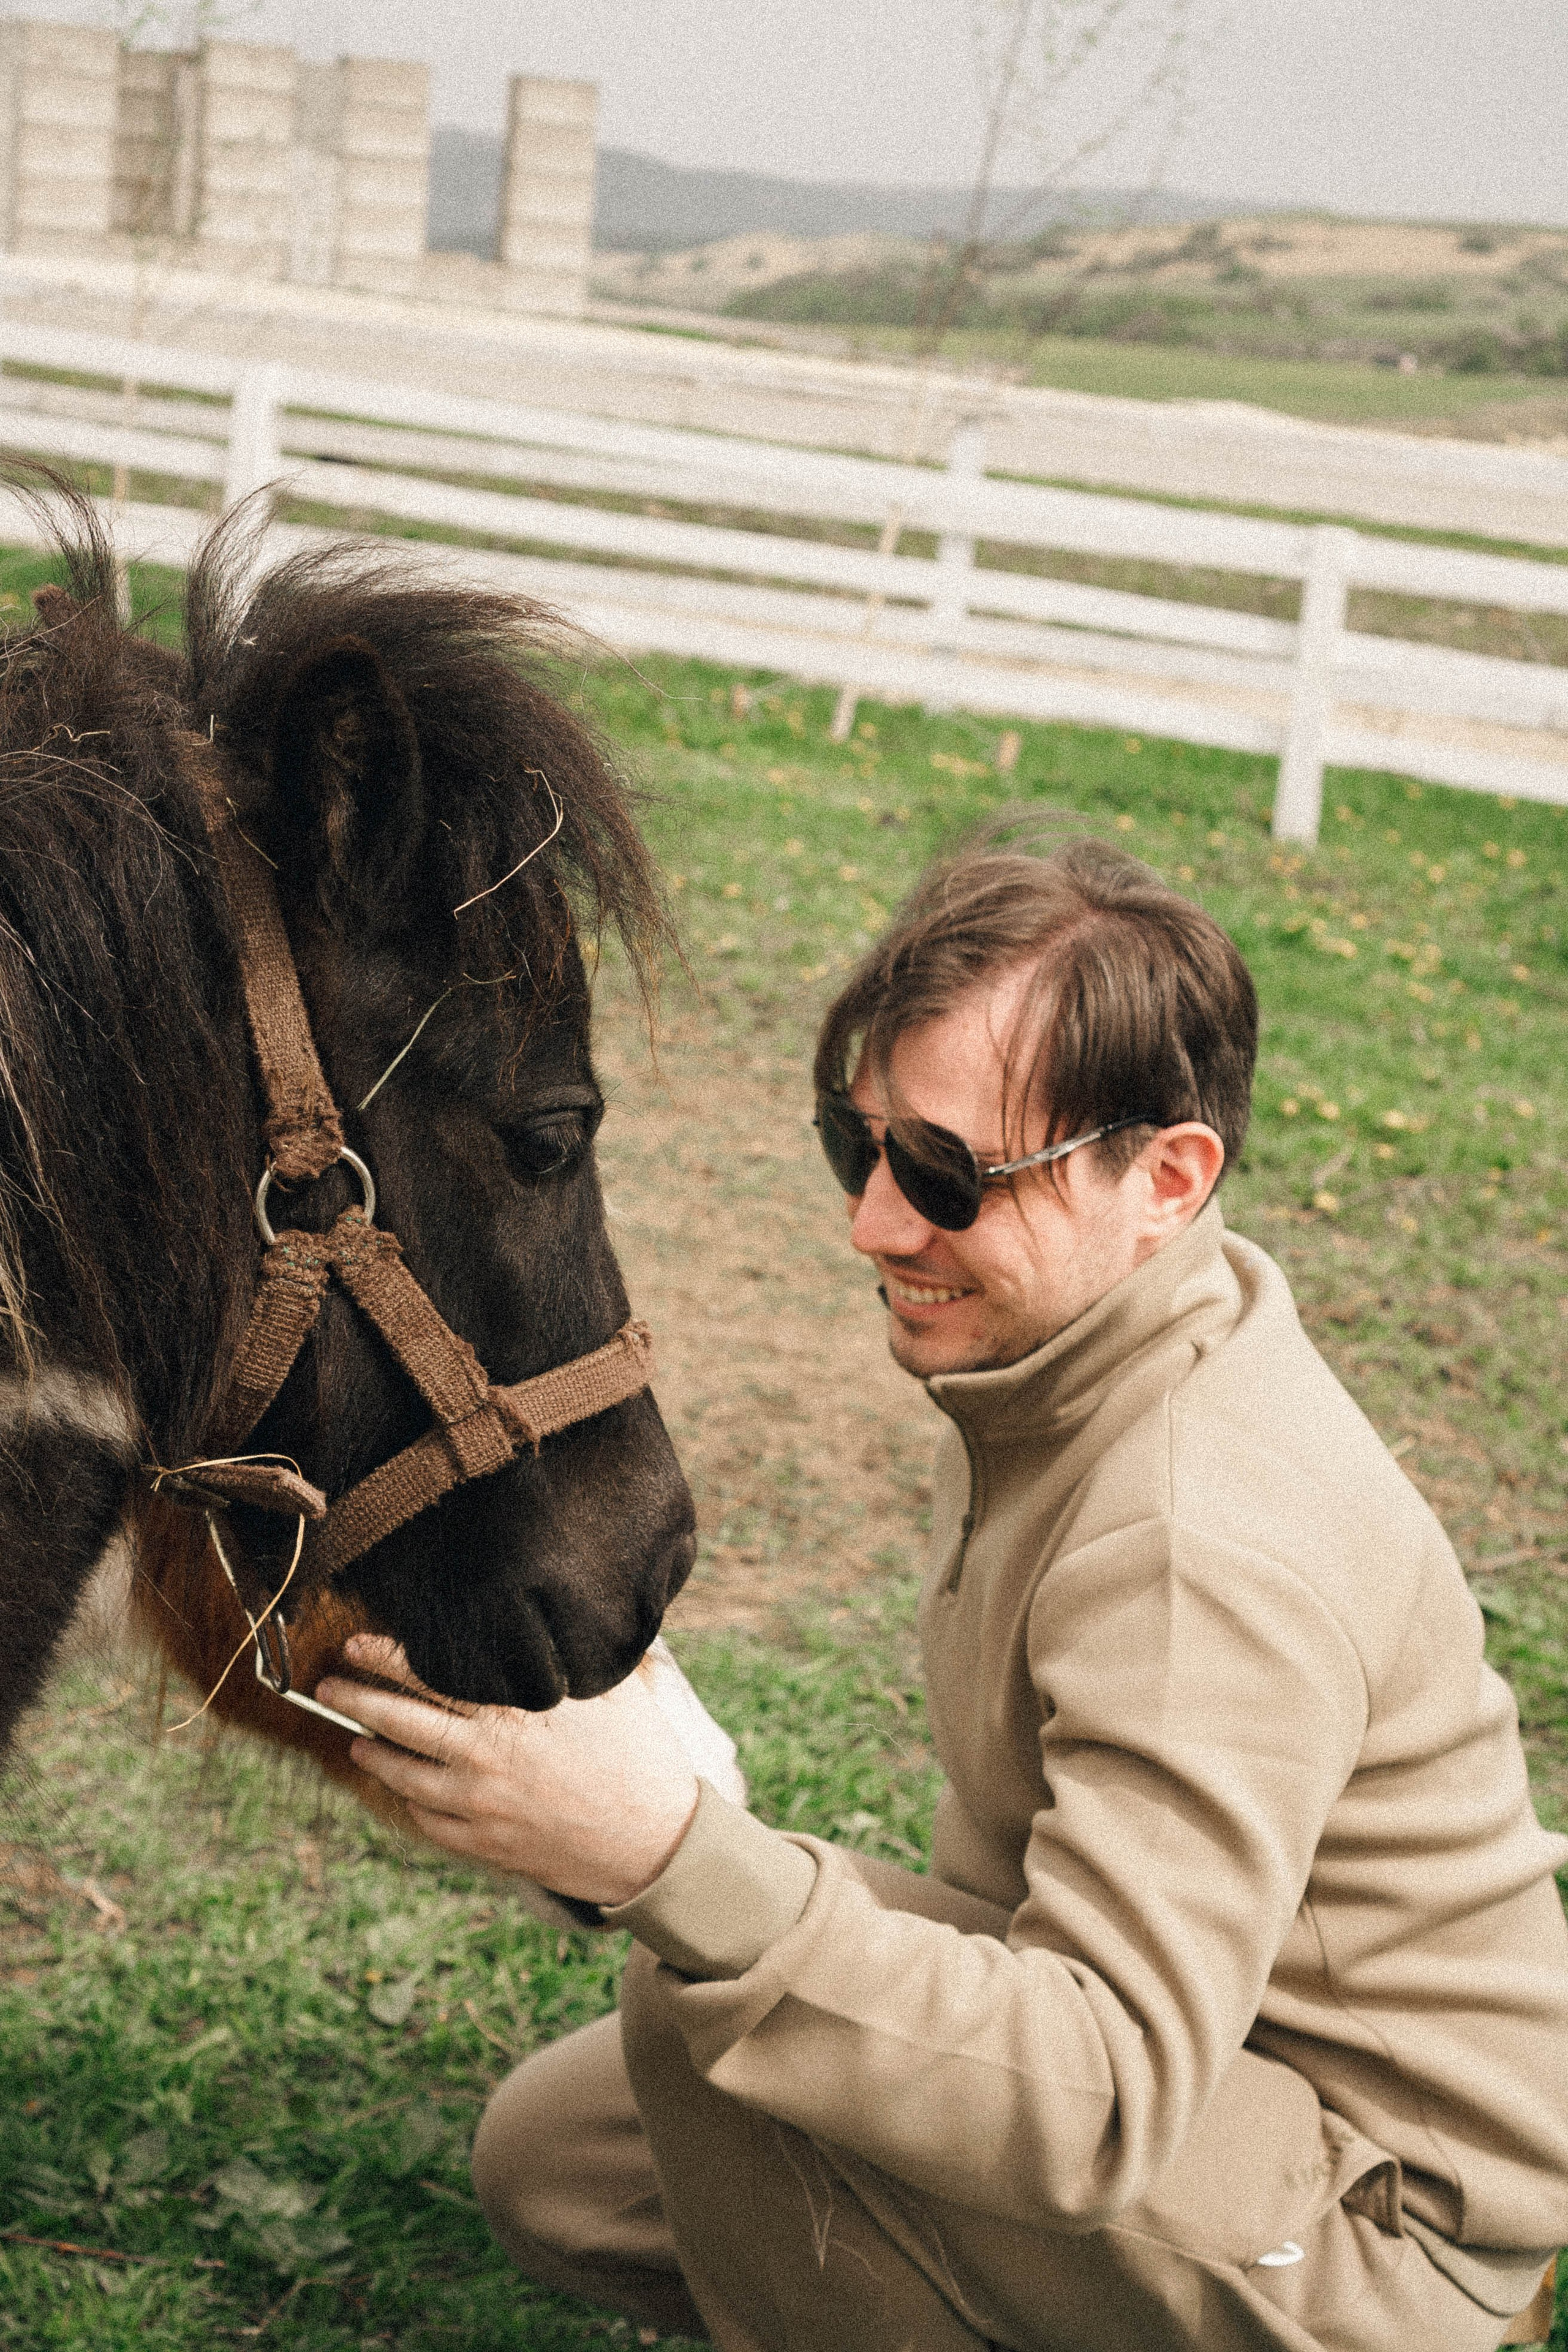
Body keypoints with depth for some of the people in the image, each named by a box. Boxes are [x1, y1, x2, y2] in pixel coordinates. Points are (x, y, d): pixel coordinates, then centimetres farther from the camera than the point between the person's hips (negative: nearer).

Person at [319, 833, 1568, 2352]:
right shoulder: (1043, 1346, -1)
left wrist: (678, 1865, -47)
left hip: (1374, 2218, -9)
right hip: (1180, 2026, 9)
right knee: (550, 2163, 8)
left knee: (716, 1989, -27)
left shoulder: (1210, 1553, -32)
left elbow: (1105, 2102, -38)